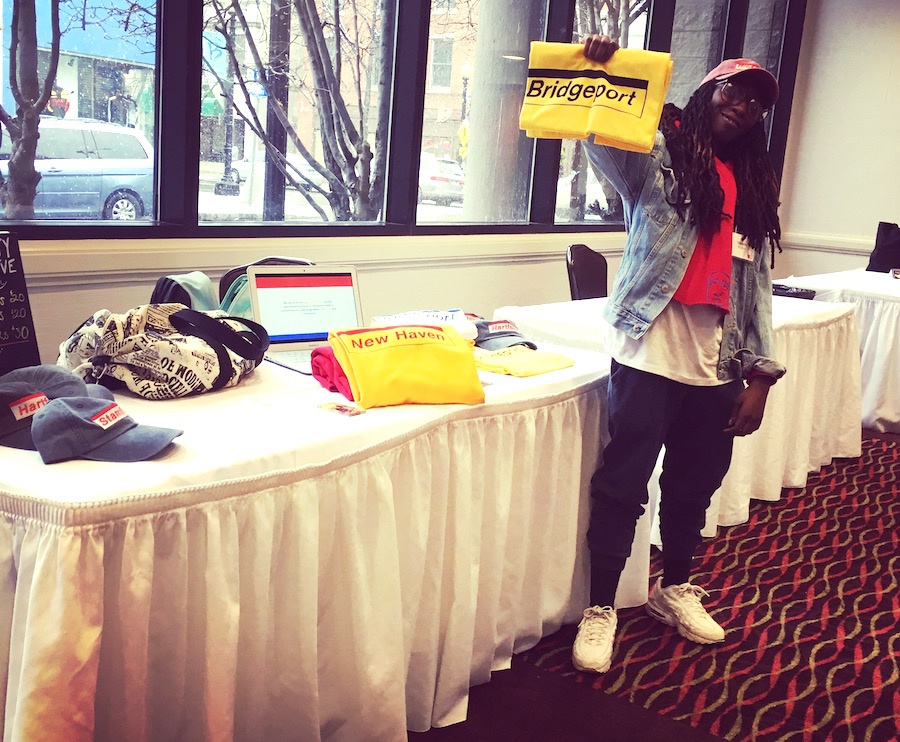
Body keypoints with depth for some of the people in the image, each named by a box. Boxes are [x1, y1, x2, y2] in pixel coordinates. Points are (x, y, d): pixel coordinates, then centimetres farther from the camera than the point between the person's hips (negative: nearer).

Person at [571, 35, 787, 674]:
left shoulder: (755, 188, 16)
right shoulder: (659, 157, 2)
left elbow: (757, 285, 13)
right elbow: (606, 144, -21)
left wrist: (759, 375, 7)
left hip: (719, 362, 6)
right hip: (650, 352, -5)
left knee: (696, 484, 16)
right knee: (624, 485, -1)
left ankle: (675, 588, 37)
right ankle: (601, 607, 15)